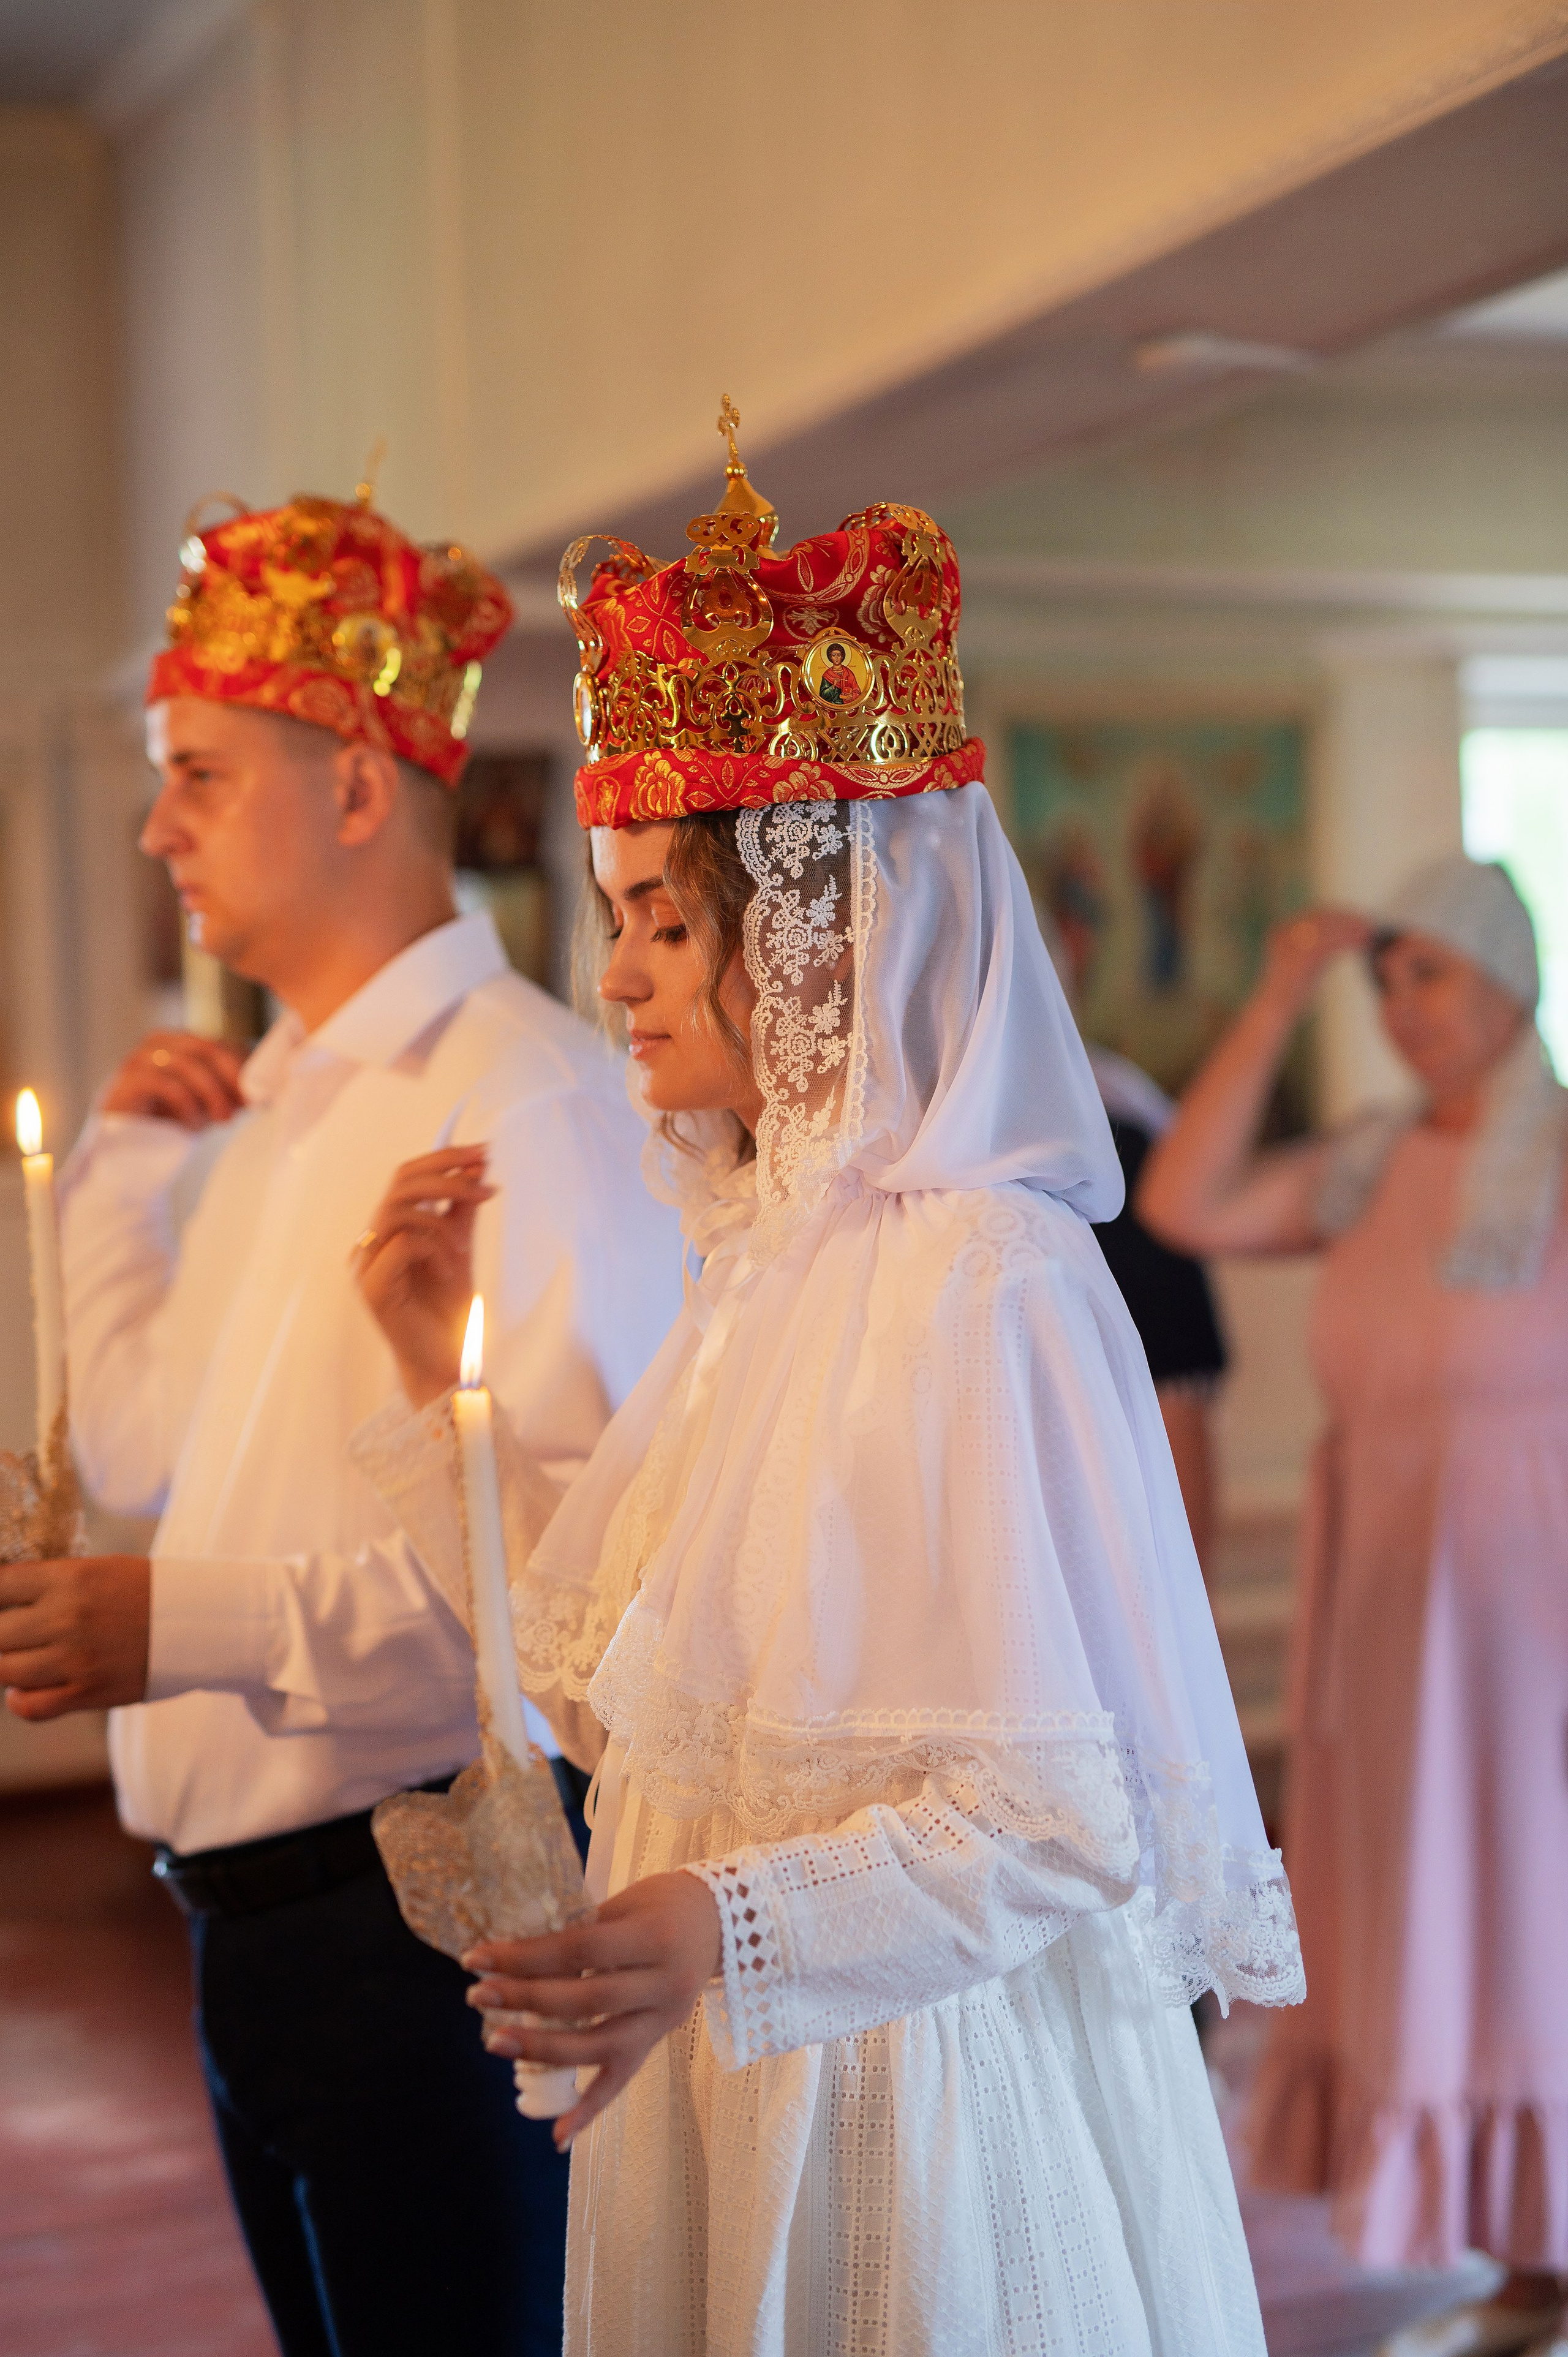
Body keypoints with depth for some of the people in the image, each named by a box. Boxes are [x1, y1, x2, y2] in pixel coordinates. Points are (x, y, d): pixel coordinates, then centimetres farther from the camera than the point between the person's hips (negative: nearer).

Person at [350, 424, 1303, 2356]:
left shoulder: (981, 1279, -20)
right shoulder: (764, 1262, 6)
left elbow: (1072, 1815, -21)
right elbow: (609, 1691, 9)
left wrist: (729, 1931, -34)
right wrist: (450, 1387, 5)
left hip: (914, 2109, -8)